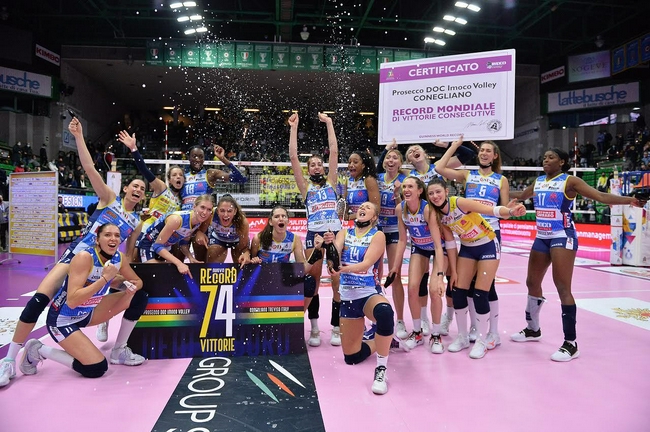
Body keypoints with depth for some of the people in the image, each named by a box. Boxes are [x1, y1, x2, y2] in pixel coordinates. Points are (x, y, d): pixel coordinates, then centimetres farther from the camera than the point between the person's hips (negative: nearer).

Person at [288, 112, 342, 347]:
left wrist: (329, 123, 13)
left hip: (336, 232, 1)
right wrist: (294, 127, 6)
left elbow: (334, 151, 11)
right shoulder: (305, 186, 12)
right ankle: (314, 329, 13)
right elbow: (293, 156, 6)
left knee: (338, 281, 0)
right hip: (314, 234, -1)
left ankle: (337, 327, 11)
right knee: (312, 282, 1)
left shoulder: (331, 182, 15)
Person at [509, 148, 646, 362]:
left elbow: (601, 196, -13)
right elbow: (520, 195, 30)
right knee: (532, 283, 14)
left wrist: (629, 200, -26)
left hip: (562, 237, -7)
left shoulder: (569, 181, -6)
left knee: (563, 289, -11)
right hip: (542, 237, 7)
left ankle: (571, 343, -3)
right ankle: (533, 329, 33)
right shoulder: (538, 182, 12)